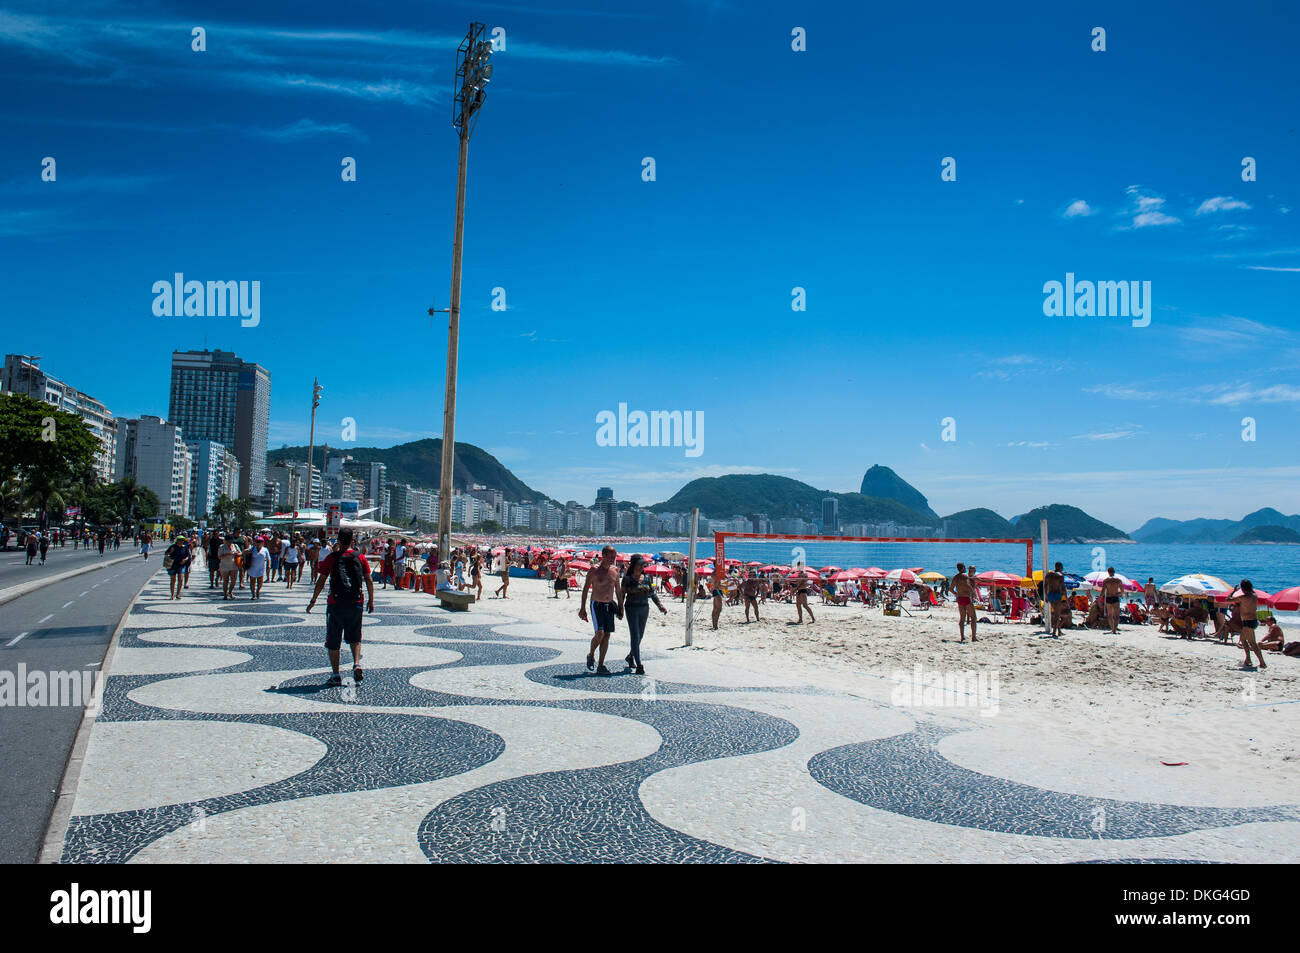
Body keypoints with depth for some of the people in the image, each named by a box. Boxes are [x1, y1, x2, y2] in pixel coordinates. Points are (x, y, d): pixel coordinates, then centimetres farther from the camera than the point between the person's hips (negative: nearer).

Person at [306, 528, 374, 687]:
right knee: (354, 637, 18)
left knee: (333, 641, 8)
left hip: (336, 603, -2)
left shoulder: (331, 558, -4)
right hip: (356, 603, 2)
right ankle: (357, 664, -4)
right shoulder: (360, 556, 2)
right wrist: (371, 600, 14)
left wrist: (313, 601, 7)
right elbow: (369, 580, 3)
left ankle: (336, 675, 7)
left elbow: (321, 581, -4)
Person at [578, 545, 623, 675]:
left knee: (607, 635, 2)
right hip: (597, 605, -5)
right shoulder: (595, 570, -10)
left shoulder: (615, 570, 7)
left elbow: (618, 590, 16)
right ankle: (591, 655, 12)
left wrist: (621, 607, 14)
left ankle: (601, 666, 7)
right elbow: (585, 589, -6)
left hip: (609, 606, 5)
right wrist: (582, 608, -9)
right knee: (600, 633, -17)